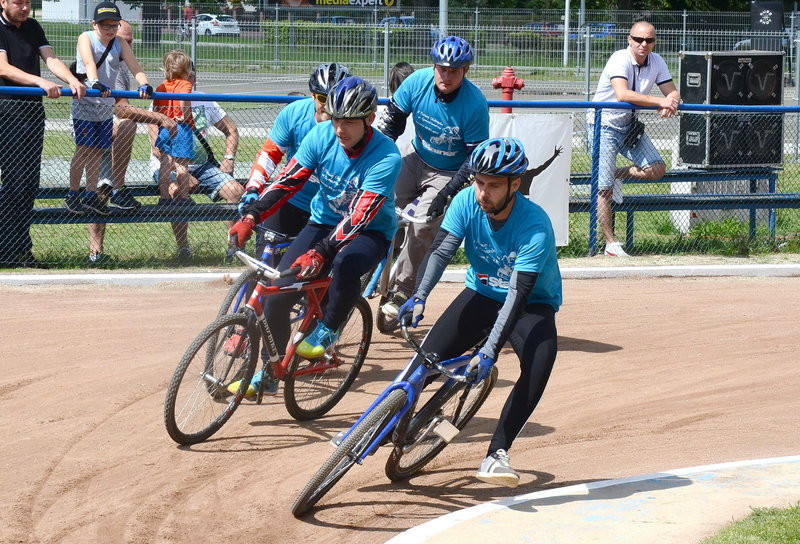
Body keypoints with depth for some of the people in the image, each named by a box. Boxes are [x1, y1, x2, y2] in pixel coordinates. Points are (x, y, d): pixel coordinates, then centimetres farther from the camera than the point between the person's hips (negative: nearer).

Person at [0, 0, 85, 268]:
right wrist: (41, 82, -29)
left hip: (34, 111, 7)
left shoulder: (32, 27, 15)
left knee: (30, 184, 5)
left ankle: (22, 251, 8)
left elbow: (50, 59, 5)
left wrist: (72, 80, -15)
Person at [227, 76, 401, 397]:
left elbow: (360, 215, -33)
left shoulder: (385, 157, -25)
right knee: (278, 292, -13)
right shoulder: (321, 136, -11)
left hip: (371, 231, -4)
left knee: (346, 265, -39)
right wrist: (251, 217, -24)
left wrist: (321, 252, -44)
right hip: (323, 223, 4)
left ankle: (327, 332, -9)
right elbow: (287, 181, -10)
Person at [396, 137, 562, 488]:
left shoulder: (535, 227, -29)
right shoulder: (466, 203, -16)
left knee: (539, 361, -33)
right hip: (481, 295, 4)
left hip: (531, 304, -3)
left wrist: (490, 350, -42)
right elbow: (441, 250, -23)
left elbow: (518, 294, -34)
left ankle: (497, 453, -25)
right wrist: (419, 296, -42)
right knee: (429, 356, -17)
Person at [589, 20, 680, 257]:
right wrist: (660, 101, -39)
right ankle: (611, 244, 0)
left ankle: (617, 175, 19)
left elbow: (672, 92, -1)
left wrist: (671, 102, -26)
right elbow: (622, 94, -37)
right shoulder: (620, 60, -22)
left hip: (629, 125, 6)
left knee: (657, 170, -6)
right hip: (604, 124, -6)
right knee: (604, 189, -9)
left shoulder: (656, 62, -2)